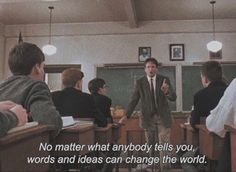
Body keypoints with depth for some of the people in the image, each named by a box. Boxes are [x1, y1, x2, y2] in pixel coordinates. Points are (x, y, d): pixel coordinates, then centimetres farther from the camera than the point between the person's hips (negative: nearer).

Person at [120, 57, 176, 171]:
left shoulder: (164, 80, -3)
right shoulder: (140, 82, -2)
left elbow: (173, 98, -9)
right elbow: (134, 100, 0)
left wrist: (167, 92, -32)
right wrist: (126, 116, -9)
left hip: (163, 116, 0)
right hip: (148, 117, 1)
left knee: (164, 144, -1)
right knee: (150, 145, 12)